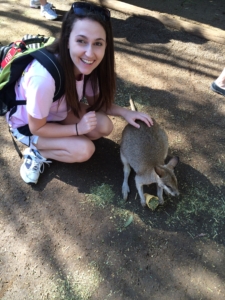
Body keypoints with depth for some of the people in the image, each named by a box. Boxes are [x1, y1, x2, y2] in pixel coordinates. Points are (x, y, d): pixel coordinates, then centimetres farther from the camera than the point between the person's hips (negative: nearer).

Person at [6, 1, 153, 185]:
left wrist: (125, 112, -18)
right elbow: (37, 128, -25)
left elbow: (96, 101, -3)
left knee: (104, 126, -16)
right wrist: (78, 128, -26)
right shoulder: (44, 77, -40)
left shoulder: (84, 64, -20)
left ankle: (58, 143, 4)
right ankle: (37, 151, 0)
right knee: (84, 150, -24)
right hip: (27, 124, -6)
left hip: (59, 112, 6)